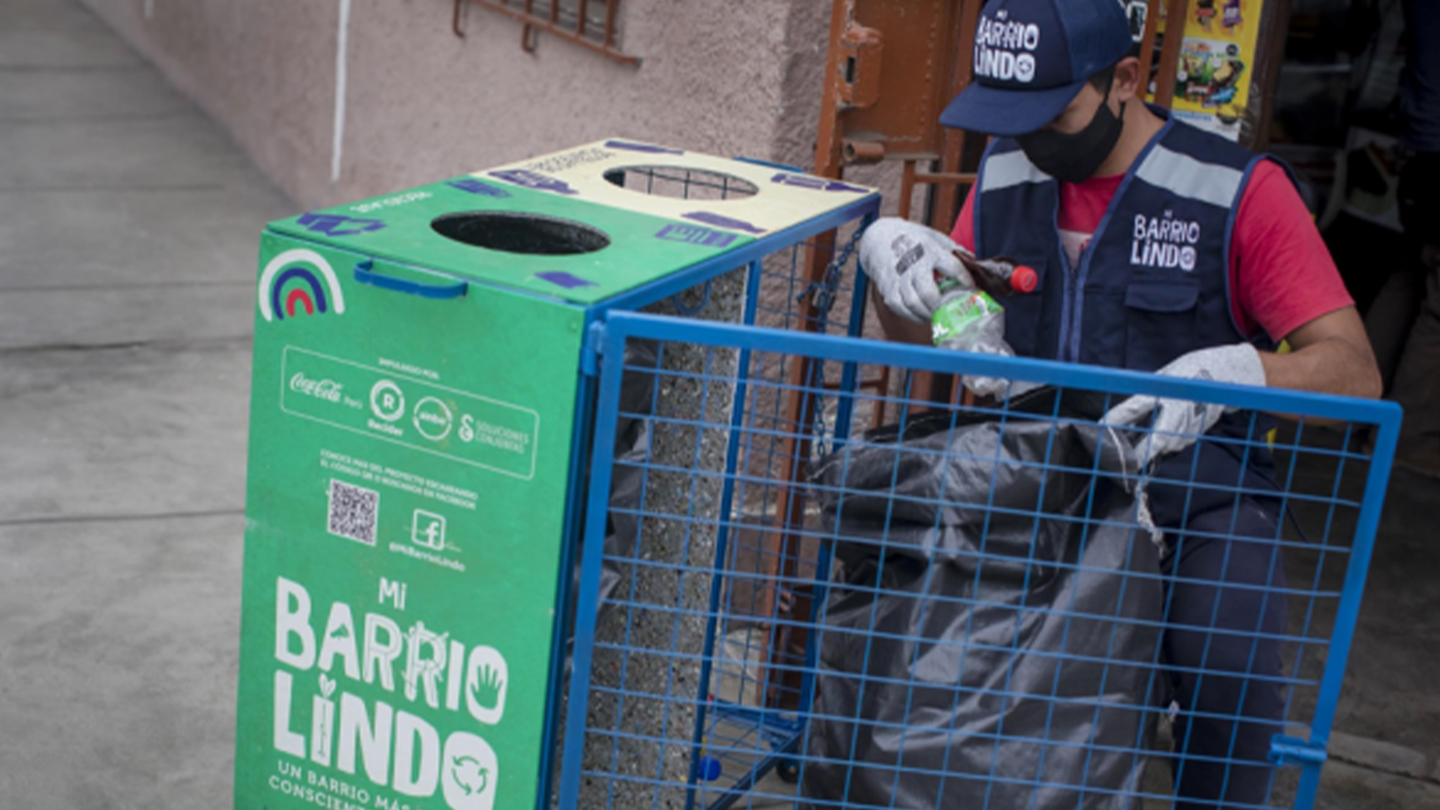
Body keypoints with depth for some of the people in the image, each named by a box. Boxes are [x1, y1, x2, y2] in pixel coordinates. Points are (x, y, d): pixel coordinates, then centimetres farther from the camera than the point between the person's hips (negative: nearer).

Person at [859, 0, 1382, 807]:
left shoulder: (1238, 190, -8)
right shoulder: (1005, 178, 6)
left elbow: (1354, 370, -11)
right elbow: (931, 345, 14)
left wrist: (1236, 370, -32)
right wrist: (889, 254, -7)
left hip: (1199, 496, -3)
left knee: (1230, 680, -28)